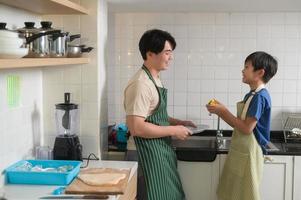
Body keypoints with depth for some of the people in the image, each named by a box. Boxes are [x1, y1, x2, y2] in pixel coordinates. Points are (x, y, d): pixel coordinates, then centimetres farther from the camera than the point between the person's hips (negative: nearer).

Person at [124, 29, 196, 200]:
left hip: (163, 149, 10)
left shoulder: (155, 79, 10)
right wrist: (173, 130, -19)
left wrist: (178, 122, 9)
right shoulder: (141, 84, -21)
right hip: (151, 154, -10)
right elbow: (136, 127, -26)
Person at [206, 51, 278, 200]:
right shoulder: (251, 95, 10)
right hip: (239, 151, 9)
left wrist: (223, 111, -15)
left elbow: (247, 128, -22)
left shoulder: (260, 97, -18)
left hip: (248, 154, -9)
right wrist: (220, 111, 2)